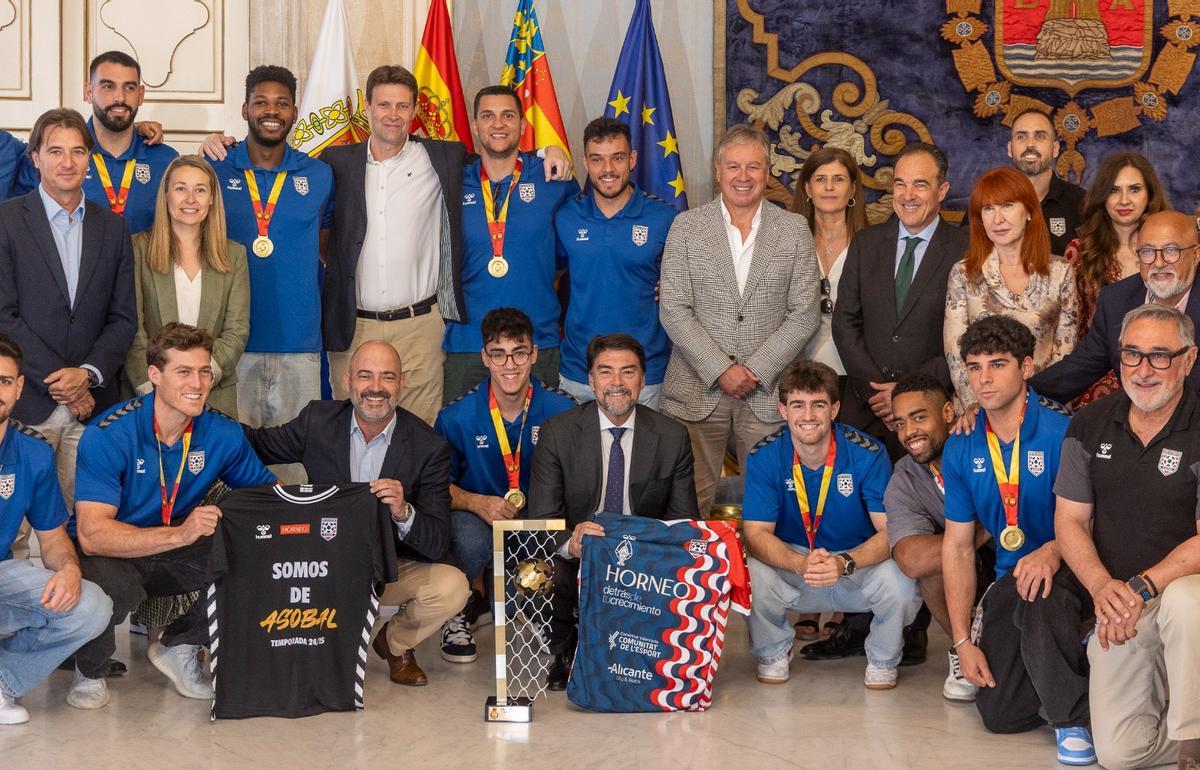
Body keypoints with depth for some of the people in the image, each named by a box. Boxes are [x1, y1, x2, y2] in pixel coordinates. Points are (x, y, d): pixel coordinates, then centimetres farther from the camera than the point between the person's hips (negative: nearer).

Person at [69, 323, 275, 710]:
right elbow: (93, 535, -30)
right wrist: (179, 534, -43)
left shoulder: (223, 433, -8)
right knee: (114, 587, -39)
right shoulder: (109, 434, -22)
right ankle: (90, 670, -3)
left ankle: (178, 648, 3)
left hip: (174, 558, 4)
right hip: (111, 555, -4)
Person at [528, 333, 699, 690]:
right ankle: (562, 650, -5)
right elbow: (542, 518, -6)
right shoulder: (557, 433, -2)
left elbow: (683, 521, 6)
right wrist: (570, 542, -31)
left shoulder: (673, 437, 2)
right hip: (576, 564, -2)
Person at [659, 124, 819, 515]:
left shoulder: (794, 229, 5)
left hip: (768, 393, 0)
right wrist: (721, 370, -11)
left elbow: (804, 314, 2)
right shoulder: (686, 226, 3)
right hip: (696, 391, 0)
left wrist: (756, 370, -9)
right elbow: (674, 311, -2)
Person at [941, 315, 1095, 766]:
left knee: (1039, 596, -40)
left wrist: (1053, 551, -35)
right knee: (999, 713, -7)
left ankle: (1073, 717, -16)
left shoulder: (1063, 432, -16)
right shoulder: (960, 449, 1)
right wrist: (962, 641, 1)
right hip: (1011, 576, 5)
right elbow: (957, 546, 6)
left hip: (1070, 572, -5)